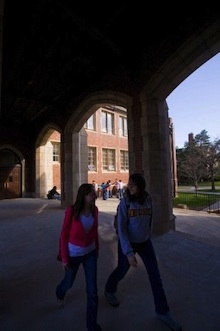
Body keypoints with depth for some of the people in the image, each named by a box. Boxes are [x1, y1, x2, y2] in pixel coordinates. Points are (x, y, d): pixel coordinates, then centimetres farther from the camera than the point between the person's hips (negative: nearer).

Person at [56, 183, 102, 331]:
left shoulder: (95, 210, -12)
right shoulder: (71, 211, -24)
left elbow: (95, 231, 2)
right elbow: (64, 235, -15)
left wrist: (97, 248, 11)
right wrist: (64, 258, -10)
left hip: (90, 253, 3)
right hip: (73, 253, -2)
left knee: (92, 290, 6)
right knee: (69, 282, 24)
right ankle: (60, 292, 63)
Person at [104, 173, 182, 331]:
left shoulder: (148, 200, -10)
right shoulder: (125, 202, -21)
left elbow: (149, 220, 6)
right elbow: (121, 228, -22)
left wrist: (148, 236, 15)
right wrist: (128, 252, -27)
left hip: (145, 242, 3)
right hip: (127, 243, -3)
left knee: (155, 276, 8)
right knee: (122, 271, 17)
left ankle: (163, 312, 30)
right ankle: (109, 290, 50)